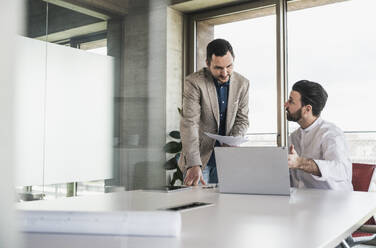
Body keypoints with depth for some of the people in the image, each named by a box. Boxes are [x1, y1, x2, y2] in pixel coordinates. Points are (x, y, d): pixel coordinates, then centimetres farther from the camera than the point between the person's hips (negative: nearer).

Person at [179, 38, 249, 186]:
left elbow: (242, 120, 6)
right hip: (200, 155, -3)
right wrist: (193, 164, -33)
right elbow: (189, 124, -24)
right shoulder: (194, 82, -16)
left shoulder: (242, 84, -1)